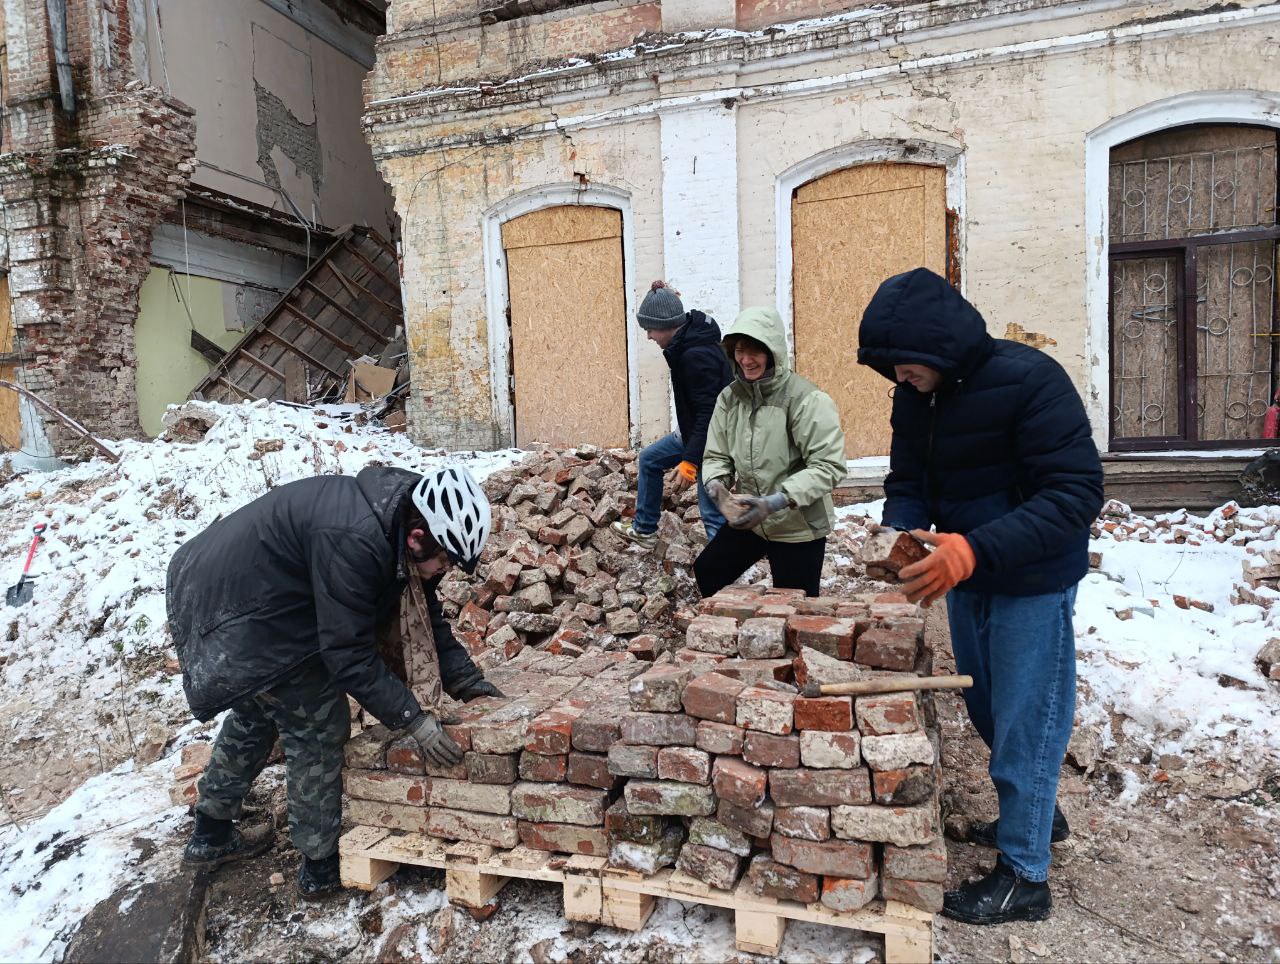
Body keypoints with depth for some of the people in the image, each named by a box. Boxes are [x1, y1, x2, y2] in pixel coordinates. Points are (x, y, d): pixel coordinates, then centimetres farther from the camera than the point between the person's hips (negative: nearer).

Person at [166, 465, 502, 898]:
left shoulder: (403, 514, -6)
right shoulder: (352, 542, -34)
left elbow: (426, 615, 4)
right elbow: (349, 652, -28)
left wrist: (468, 682, -1)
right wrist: (412, 718, -22)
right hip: (242, 619, -10)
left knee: (257, 713, 26)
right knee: (318, 726, 1)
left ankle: (211, 835, 46)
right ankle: (321, 866, 18)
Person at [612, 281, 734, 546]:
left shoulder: (697, 356, -29)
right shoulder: (687, 339, 1)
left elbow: (708, 414, -30)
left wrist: (690, 462, -30)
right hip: (693, 430, 11)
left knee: (712, 514, -8)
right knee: (649, 458, 24)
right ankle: (644, 528, 37)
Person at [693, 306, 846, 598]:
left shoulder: (807, 400, -20)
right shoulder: (730, 397, -1)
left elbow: (828, 466, -23)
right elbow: (716, 455, 6)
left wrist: (776, 502, -31)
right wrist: (716, 483, -17)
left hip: (799, 527, -6)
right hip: (748, 519, 6)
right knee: (706, 573, 21)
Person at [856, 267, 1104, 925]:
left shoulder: (1028, 380, -24)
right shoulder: (916, 396, -3)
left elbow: (1077, 492, -27)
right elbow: (907, 483, 4)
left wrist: (976, 549, -37)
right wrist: (901, 535, -18)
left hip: (1032, 582, -7)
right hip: (965, 578, 7)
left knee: (1024, 719, 2)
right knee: (985, 710, 20)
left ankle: (1025, 875, 19)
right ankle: (1037, 813, 45)